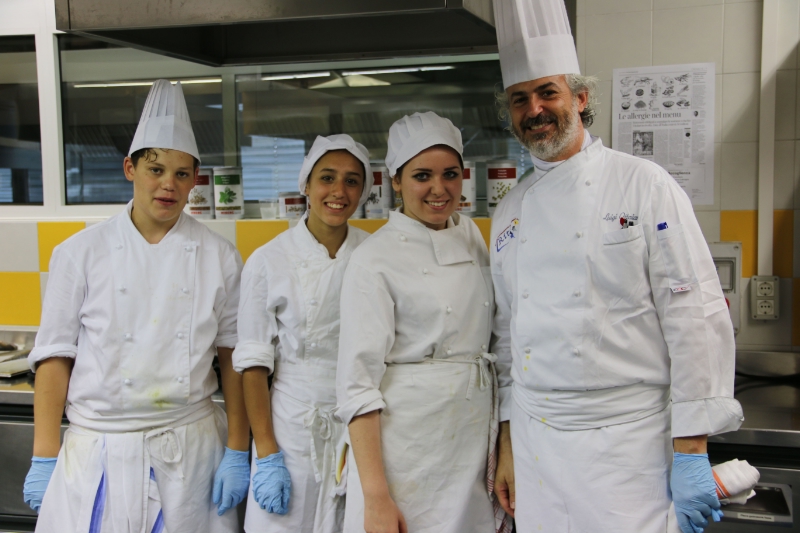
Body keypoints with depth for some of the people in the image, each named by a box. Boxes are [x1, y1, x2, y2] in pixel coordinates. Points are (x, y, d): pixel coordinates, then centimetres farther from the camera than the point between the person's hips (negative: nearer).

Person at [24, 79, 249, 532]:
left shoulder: (219, 257, 1)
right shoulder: (80, 253, -2)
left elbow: (232, 358, 1)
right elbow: (55, 358, -1)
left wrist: (237, 453, -1)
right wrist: (45, 460, -3)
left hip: (189, 451, 1)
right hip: (96, 453, 0)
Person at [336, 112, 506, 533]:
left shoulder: (472, 237, 7)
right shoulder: (374, 259, -10)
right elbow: (358, 382, -14)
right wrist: (375, 498, -19)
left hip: (475, 442, 5)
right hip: (405, 446, -5)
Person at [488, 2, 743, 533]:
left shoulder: (644, 185, -7)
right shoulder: (510, 212, 9)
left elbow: (697, 318, -10)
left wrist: (692, 452, -13)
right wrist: (507, 445, 12)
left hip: (627, 443, -4)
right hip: (535, 444, 5)